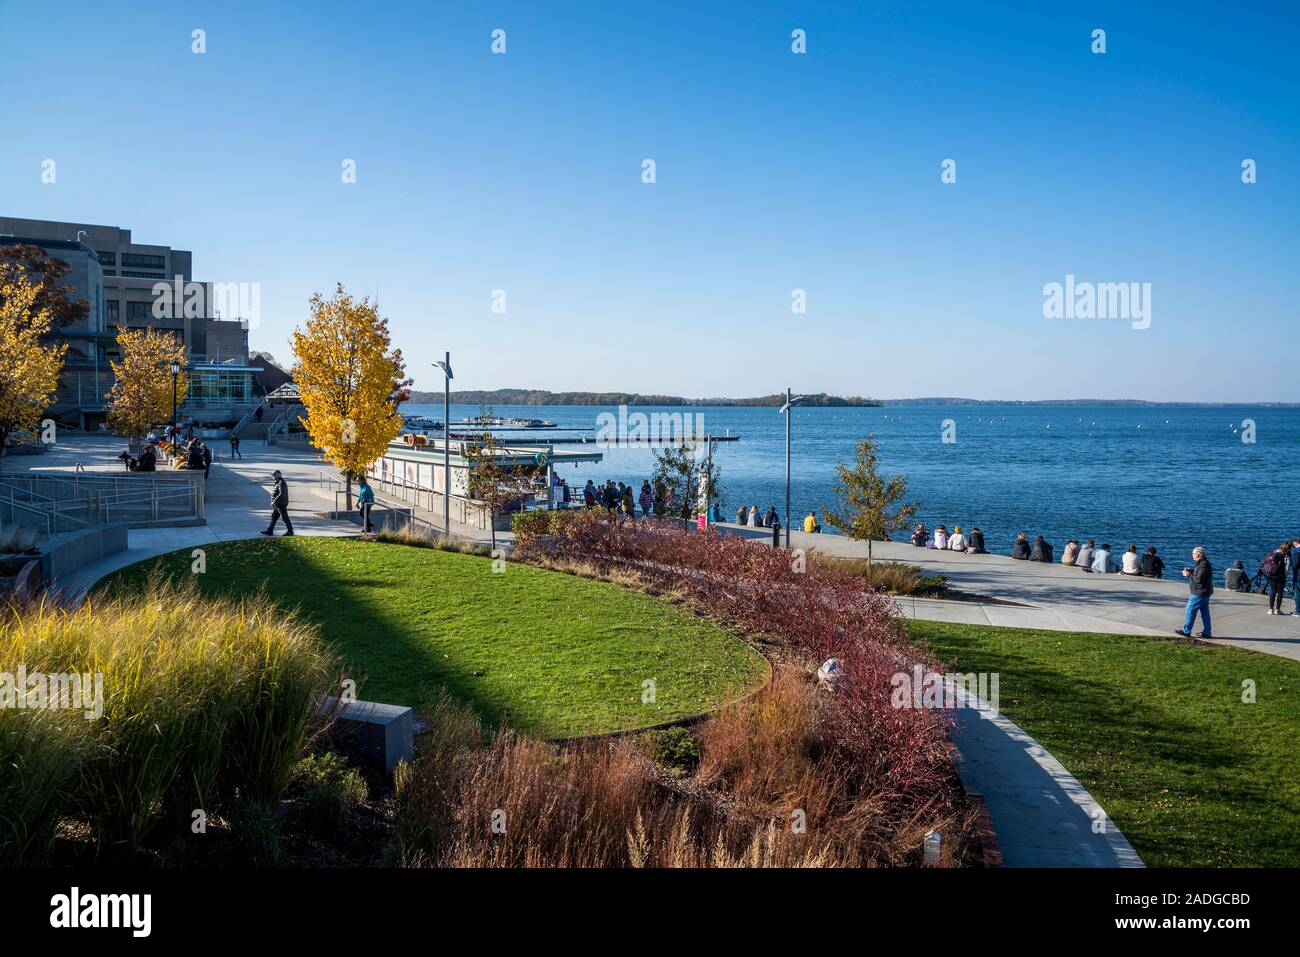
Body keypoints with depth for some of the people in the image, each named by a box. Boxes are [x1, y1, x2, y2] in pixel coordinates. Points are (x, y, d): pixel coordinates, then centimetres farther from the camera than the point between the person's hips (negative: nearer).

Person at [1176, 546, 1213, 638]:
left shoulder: (1203, 565, -21)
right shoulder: (1202, 563, 13)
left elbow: (1199, 579, -26)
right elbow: (1196, 571, 22)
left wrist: (1188, 575, -15)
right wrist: (1189, 570, 5)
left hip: (1199, 593, -10)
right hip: (1204, 593, 10)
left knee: (1190, 611, -4)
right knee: (1205, 612, 12)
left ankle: (1186, 631, 1)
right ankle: (1207, 632, 16)